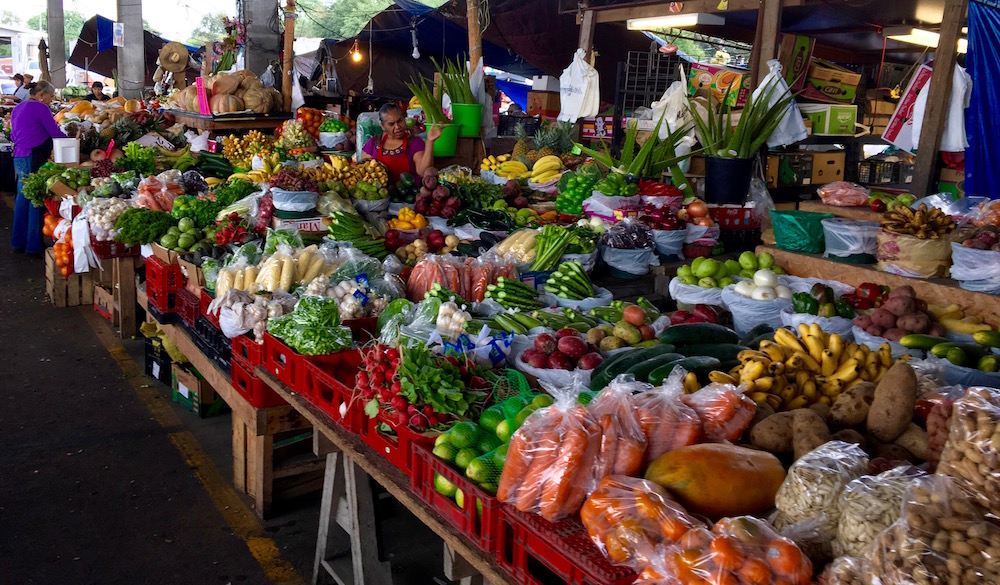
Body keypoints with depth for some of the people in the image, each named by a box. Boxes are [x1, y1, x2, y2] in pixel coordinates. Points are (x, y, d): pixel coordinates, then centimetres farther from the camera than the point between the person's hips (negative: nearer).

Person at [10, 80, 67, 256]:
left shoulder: (17, 108, 16)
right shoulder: (40, 108, -11)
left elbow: (13, 135, 23)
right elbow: (55, 133, -10)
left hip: (19, 157, 9)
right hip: (34, 160, -9)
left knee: (22, 198, 15)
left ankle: (18, 242, 21)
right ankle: (34, 246, 1)